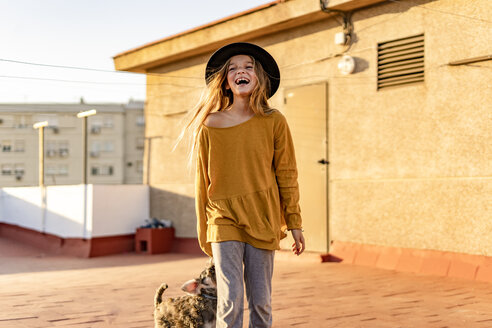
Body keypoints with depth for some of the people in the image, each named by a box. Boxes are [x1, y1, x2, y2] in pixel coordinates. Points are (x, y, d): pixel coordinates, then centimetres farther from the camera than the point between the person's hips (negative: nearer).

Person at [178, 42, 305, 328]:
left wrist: (295, 224, 5)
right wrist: (203, 232, 12)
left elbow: (287, 175, 4)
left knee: (261, 302, 7)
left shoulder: (274, 122, 0)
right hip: (224, 219, 0)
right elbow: (202, 181, 8)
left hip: (262, 220, 1)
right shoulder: (209, 125, 1)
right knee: (230, 301, -7)